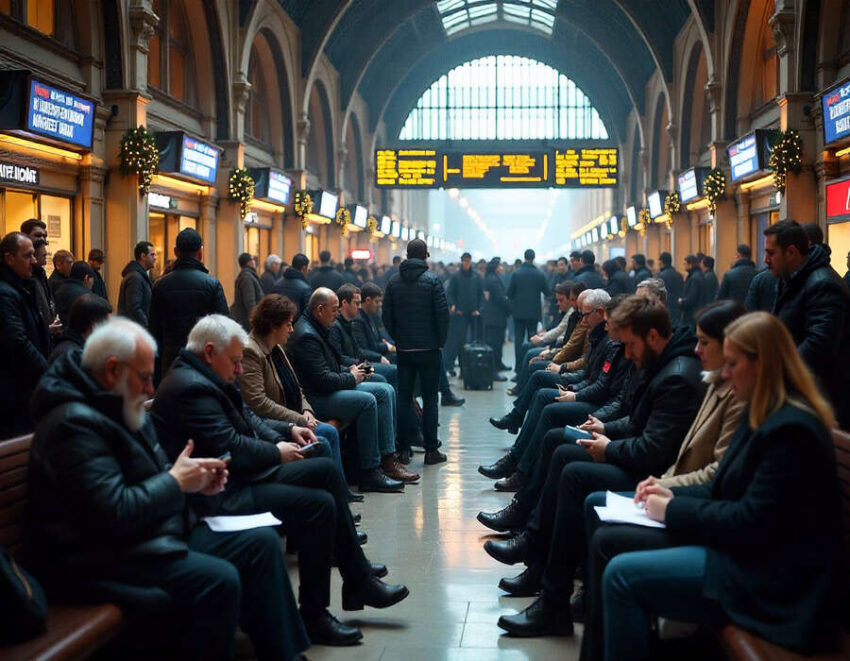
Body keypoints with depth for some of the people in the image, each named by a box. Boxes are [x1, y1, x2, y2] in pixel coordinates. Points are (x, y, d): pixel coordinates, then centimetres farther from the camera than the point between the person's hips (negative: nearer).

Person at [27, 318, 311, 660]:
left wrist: (195, 482, -1)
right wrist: (176, 481, -16)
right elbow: (113, 516, -28)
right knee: (219, 580, -28)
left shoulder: (122, 407, 12)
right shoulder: (75, 423, -21)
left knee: (261, 542, 2)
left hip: (158, 534, 11)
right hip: (101, 558, -10)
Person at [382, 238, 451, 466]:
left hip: (404, 350, 3)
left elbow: (387, 317, 6)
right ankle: (431, 450, 3)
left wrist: (398, 339, 14)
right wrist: (440, 342, 1)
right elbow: (443, 315, -10)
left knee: (404, 398, 9)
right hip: (429, 349, -3)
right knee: (430, 399, 2)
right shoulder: (432, 280, -8)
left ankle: (403, 449, 9)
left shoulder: (393, 281, 4)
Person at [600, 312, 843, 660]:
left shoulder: (791, 429, -22)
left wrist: (674, 511, -12)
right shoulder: (764, 413, 12)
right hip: (749, 550, 11)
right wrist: (673, 494, 4)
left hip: (773, 581, -11)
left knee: (622, 575, -17)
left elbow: (752, 523, -23)